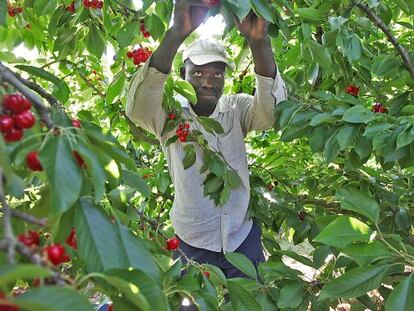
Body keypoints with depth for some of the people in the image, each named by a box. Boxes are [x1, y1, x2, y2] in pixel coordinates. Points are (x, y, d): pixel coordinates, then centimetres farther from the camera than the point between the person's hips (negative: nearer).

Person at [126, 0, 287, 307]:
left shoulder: (236, 108, -5)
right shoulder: (170, 114, -10)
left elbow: (273, 109, -24)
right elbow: (137, 106, -31)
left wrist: (260, 41, -41)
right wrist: (177, 34, -45)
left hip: (244, 238, 2)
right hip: (194, 245, -1)